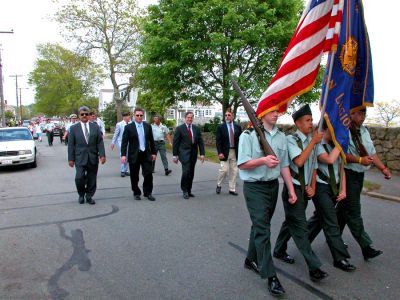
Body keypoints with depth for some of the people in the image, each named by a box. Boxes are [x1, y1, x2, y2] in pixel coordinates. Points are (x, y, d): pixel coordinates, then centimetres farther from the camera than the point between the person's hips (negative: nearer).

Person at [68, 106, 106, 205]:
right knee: (79, 177, -11)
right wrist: (71, 159, -2)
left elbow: (100, 142, 3)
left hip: (93, 158, 2)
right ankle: (81, 195, 14)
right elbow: (71, 145, 2)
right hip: (80, 158, -2)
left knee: (92, 178, 6)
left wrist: (102, 155, -8)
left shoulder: (95, 127, 7)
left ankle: (89, 196, 23)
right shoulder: (74, 128, 3)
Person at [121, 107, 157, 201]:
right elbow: (124, 142, -6)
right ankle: (136, 193, 23)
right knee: (134, 176, 7)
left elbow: (151, 140, 11)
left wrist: (153, 152, 10)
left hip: (146, 154, 2)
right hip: (134, 155, -2)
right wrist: (123, 155, -14)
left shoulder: (147, 126, 6)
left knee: (148, 174, -1)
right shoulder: (128, 127, -3)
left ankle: (148, 193, 15)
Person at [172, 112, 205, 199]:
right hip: (184, 153, -4)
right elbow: (175, 142, -2)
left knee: (191, 173, 8)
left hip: (193, 153, 4)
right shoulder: (179, 128, -1)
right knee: (186, 171, -14)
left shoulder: (196, 129, 10)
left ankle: (188, 191, 19)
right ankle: (184, 191, -1)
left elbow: (200, 142, 9)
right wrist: (175, 155, -5)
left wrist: (202, 154, 0)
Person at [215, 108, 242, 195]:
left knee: (233, 171, 6)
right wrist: (220, 152, -14)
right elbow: (218, 141, -5)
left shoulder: (238, 127, 7)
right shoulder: (220, 127, -1)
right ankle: (218, 185, 17)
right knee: (224, 169, -8)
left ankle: (232, 189, 15)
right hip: (224, 152, -3)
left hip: (235, 152, 3)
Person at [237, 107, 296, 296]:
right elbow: (242, 164, -13)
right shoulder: (248, 135, -11)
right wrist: (263, 160, -26)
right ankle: (270, 276, 2)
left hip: (273, 186, 6)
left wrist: (291, 190, 5)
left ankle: (251, 260, 36)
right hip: (255, 188, -6)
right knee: (262, 230, -6)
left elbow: (284, 165, 8)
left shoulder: (281, 137, 7)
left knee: (260, 225, 17)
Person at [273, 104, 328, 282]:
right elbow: (299, 161, -26)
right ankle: (314, 268, 1)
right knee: (300, 227, -4)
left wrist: (312, 186, 6)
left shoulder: (311, 141, 9)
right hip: (293, 189, -7)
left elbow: (314, 166, 14)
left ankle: (279, 251, 36)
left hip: (305, 190, 7)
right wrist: (313, 142, -20)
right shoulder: (291, 140, -12)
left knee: (291, 222, 19)